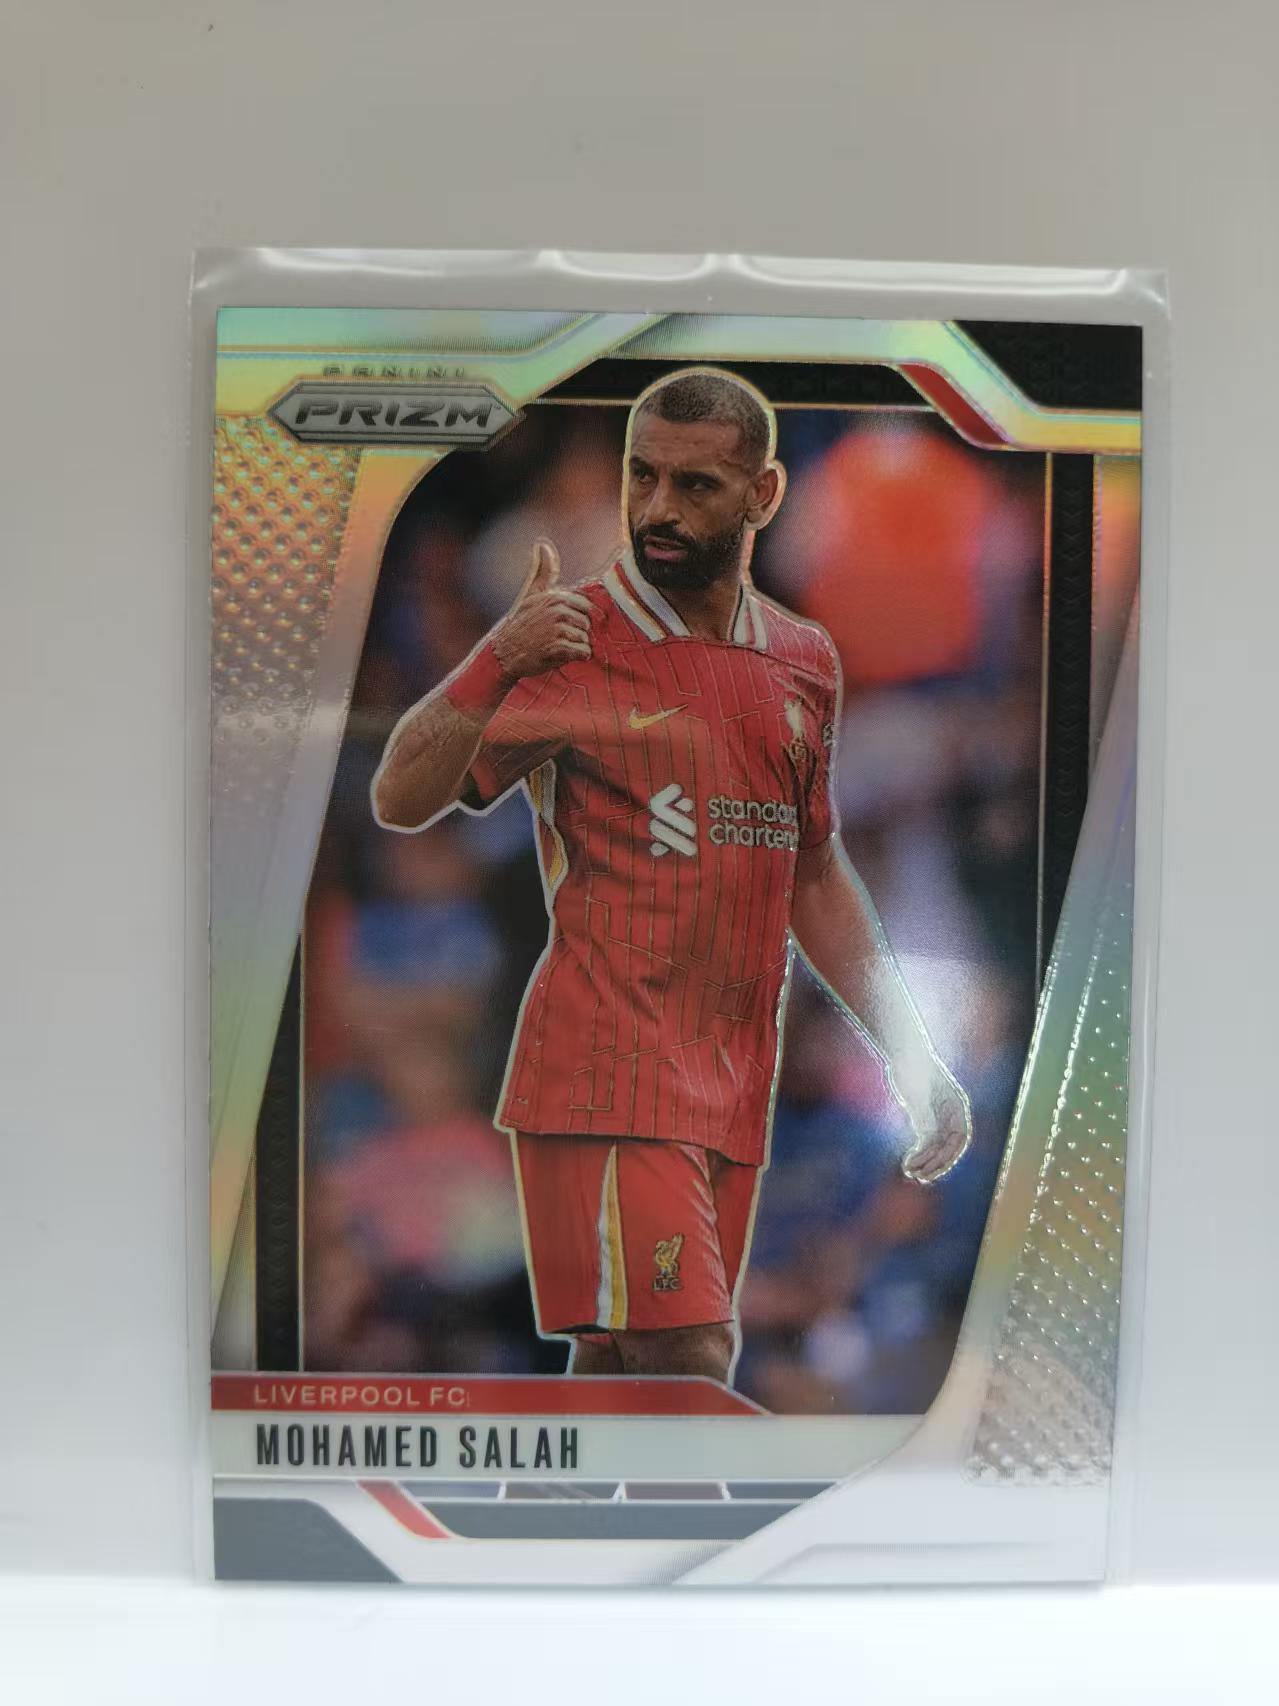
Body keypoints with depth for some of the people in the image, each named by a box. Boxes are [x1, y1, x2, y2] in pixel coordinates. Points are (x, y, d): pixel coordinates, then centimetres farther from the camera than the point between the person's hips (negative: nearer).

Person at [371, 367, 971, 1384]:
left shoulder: (806, 663, 11)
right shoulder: (570, 644, -5)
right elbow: (401, 802, -11)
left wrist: (911, 1060, 17)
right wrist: (495, 661, -26)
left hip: (734, 1089, 6)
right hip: (607, 1068, -5)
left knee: (618, 1368, 13)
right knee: (688, 1361, -11)